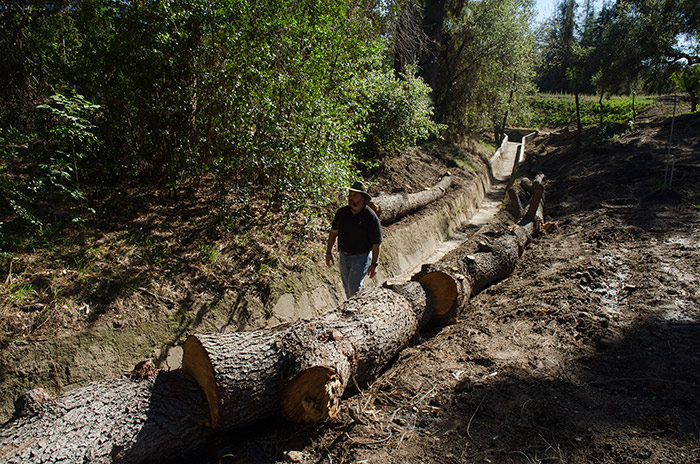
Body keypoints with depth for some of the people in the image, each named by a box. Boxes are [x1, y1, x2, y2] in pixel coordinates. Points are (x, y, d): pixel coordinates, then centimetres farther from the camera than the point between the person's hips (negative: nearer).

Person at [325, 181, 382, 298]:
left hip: (361, 258, -5)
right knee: (347, 287, 19)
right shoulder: (342, 212, -5)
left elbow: (377, 243, -14)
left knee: (354, 288, -2)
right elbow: (333, 232, 6)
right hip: (343, 256, 5)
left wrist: (374, 264, -14)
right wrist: (329, 252, 4)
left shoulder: (371, 217, -19)